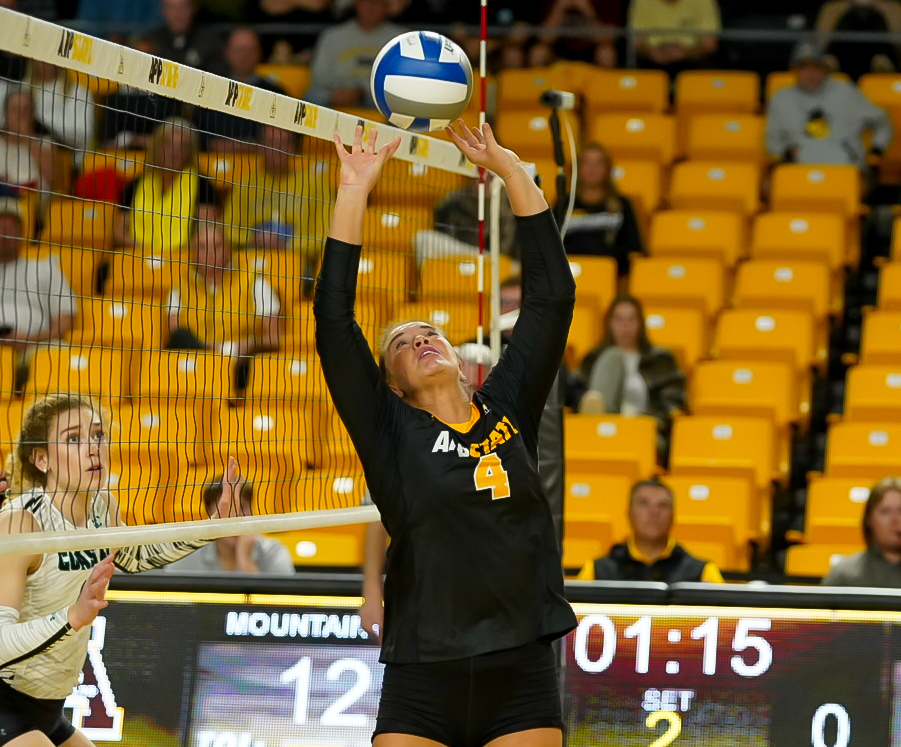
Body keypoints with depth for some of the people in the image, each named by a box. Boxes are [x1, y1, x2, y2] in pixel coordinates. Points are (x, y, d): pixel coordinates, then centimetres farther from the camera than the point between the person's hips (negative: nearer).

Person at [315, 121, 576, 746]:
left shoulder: (508, 411, 10)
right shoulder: (391, 432, 4)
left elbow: (552, 296, 8)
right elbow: (334, 319, -3)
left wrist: (509, 168, 7)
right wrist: (354, 190, -3)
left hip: (523, 678, 2)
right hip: (422, 687, -2)